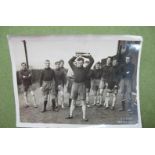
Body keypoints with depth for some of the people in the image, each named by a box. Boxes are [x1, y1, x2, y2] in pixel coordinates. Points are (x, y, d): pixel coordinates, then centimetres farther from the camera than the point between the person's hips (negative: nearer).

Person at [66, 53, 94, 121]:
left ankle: (84, 117, 3)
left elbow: (92, 61, 0)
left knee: (83, 102, -1)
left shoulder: (85, 69, 1)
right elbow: (70, 61, 22)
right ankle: (71, 115, 18)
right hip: (75, 85, 3)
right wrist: (76, 56, 16)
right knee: (73, 101, 10)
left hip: (82, 85, -3)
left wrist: (84, 56, 4)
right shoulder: (75, 68, 8)